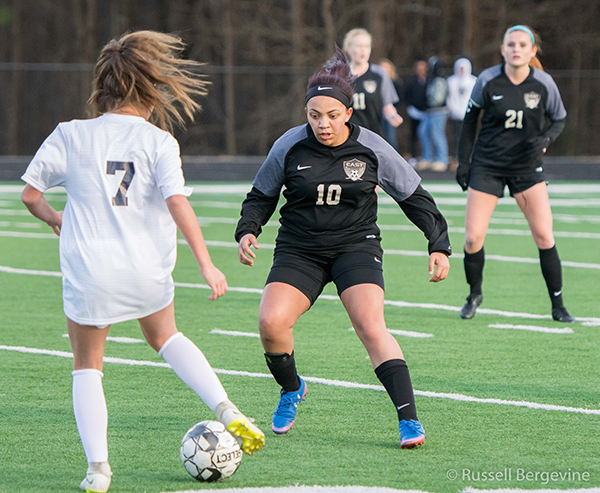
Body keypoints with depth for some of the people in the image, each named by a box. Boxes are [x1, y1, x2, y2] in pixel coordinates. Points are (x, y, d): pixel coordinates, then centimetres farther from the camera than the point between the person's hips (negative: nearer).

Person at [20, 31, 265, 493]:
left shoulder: (71, 134, 0)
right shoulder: (158, 141, -3)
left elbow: (29, 193, 5)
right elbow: (178, 203, -13)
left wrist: (54, 218, 26)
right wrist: (206, 265, -12)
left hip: (88, 270, -1)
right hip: (147, 271, 1)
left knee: (87, 365, 16)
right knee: (166, 336, 29)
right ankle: (226, 410, 14)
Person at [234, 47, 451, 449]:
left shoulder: (371, 149, -8)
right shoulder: (289, 147, -6)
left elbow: (414, 197, 4)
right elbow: (261, 196, 8)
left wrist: (439, 245, -2)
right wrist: (248, 231, -11)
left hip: (356, 247, -1)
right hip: (299, 250, 2)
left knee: (371, 326, -23)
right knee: (270, 321, -19)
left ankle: (409, 418, -21)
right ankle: (291, 390, 12)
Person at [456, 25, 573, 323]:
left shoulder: (544, 84, -7)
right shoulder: (487, 81, -9)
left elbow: (559, 120, 7)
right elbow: (470, 118, 5)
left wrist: (545, 139, -15)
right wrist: (463, 161, 3)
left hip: (527, 166, 0)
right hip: (486, 166, 0)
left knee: (544, 236, -9)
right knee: (472, 238, -5)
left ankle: (558, 306, 2)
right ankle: (475, 294, 22)